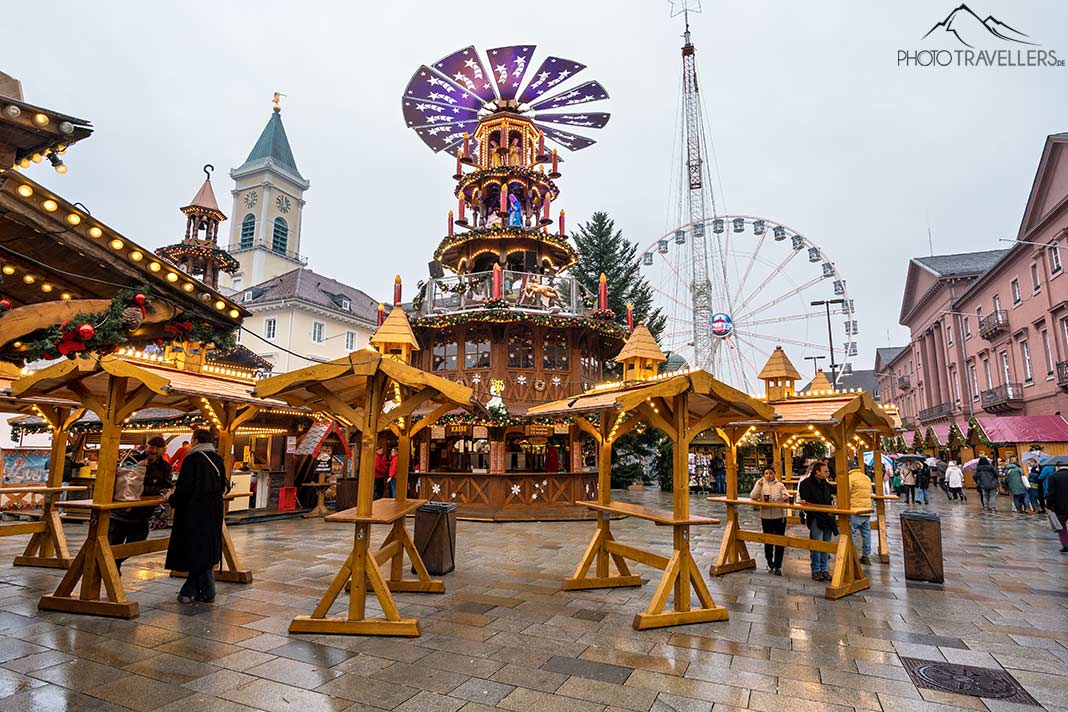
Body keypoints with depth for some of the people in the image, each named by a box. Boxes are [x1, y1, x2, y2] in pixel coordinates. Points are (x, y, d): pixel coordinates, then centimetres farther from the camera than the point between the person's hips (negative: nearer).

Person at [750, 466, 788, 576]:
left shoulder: (780, 485, 3)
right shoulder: (760, 484, 2)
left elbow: (785, 497, -4)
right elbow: (753, 497, -8)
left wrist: (786, 498, -27)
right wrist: (759, 486, -20)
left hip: (780, 516, 0)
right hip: (766, 517, 0)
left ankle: (778, 566, 9)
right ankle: (770, 562, 30)